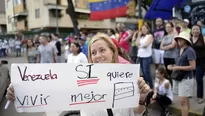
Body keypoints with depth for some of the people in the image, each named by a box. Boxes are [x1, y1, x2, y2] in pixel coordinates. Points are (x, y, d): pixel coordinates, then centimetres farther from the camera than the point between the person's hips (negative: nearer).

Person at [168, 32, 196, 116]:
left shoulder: (190, 50, -14)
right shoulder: (178, 50, 10)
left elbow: (193, 67, -19)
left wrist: (178, 68, -19)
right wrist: (172, 66, 3)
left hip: (186, 78, -8)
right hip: (178, 77, 8)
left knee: (183, 101, -8)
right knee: (185, 101, 16)